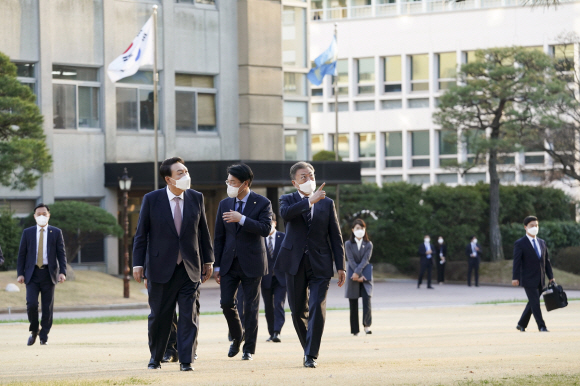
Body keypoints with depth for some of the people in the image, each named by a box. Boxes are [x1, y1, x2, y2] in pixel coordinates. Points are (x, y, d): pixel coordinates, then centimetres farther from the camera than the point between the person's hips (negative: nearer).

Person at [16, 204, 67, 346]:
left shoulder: (56, 232, 7)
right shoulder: (27, 232, 8)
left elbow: (61, 254, 5)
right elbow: (22, 254, 8)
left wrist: (62, 272, -8)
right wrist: (20, 274, -1)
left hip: (49, 274, 0)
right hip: (32, 274, 0)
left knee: (47, 307, 1)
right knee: (31, 304, -13)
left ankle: (44, 337, 11)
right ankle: (34, 331, 9)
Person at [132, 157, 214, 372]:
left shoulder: (196, 198, 3)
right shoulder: (151, 200, -5)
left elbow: (203, 231, 10)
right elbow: (141, 234, -2)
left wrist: (208, 260, 11)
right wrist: (138, 264, -6)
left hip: (190, 268, 2)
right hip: (161, 268, -2)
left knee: (189, 316, -2)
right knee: (159, 316, 8)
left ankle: (186, 361, 2)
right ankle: (155, 358, 25)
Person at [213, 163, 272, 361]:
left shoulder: (262, 203, -4)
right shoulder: (225, 204, 8)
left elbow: (265, 229, -18)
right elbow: (219, 237, 10)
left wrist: (241, 219, -26)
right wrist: (217, 265, 7)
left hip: (251, 262, -4)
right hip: (229, 262, 4)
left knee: (251, 307, 0)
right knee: (226, 302, -2)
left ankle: (249, 349, 10)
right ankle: (237, 337, 23)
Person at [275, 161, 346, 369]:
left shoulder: (327, 203, 9)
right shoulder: (288, 200, 5)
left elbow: (335, 236, 7)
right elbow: (285, 214, -21)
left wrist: (341, 267, 1)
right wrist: (310, 200, -24)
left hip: (320, 265, -1)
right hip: (296, 264, 1)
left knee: (317, 309, -13)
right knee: (298, 312, 7)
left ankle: (311, 355, -10)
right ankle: (308, 348, 26)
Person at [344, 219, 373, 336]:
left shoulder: (368, 245, 7)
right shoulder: (348, 244, 4)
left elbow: (365, 260, -5)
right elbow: (351, 261, -5)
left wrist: (358, 272, -19)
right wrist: (360, 276, -14)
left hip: (365, 276, 0)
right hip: (353, 277, 0)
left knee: (367, 300, -16)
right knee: (353, 304, 0)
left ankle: (367, 324, -9)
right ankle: (355, 330, 4)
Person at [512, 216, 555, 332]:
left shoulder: (542, 243, 13)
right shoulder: (520, 244, -6)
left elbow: (547, 261, 16)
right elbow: (517, 262, -10)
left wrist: (551, 277, 10)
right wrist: (515, 278, -18)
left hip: (540, 279, 6)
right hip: (529, 279, -6)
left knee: (532, 303, 11)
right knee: (535, 303, -8)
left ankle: (521, 325, 23)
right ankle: (541, 326, -2)